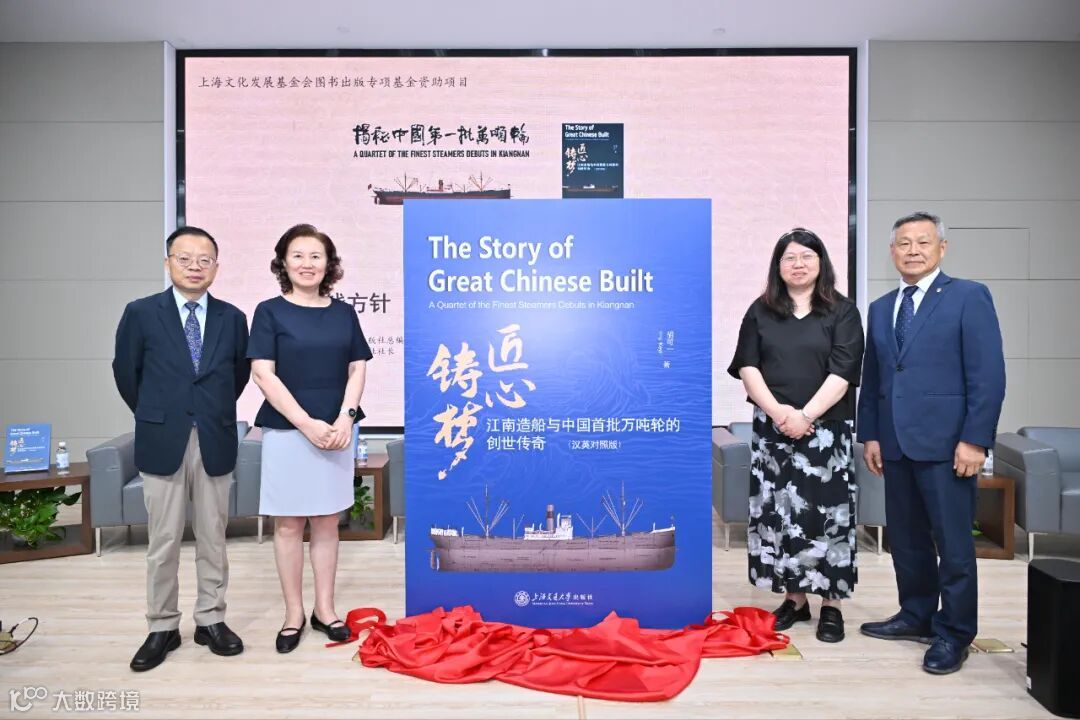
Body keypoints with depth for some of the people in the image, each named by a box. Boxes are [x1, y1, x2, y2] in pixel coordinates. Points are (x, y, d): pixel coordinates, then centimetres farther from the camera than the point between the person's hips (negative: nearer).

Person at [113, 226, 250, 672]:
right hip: (162, 442, -1)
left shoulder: (233, 318, 3)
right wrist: (154, 417, 13)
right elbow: (126, 373, 7)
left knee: (212, 538, 10)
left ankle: (211, 621, 23)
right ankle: (162, 628, 21)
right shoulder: (141, 313, -2)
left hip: (216, 442, 2)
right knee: (163, 542, 7)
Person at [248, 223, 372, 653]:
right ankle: (293, 614, 20)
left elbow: (357, 369, 6)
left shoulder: (344, 313, 7)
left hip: (337, 432, 3)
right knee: (289, 525, 7)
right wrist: (308, 424, -15)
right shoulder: (270, 311, -2)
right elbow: (263, 374, -9)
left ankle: (325, 609, 23)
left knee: (327, 522, 10)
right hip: (287, 431, -2)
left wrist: (345, 418, -9)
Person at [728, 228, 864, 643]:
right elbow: (747, 367, 1)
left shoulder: (842, 313, 3)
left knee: (826, 514, 0)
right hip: (772, 428, 2)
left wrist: (805, 415, -17)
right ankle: (794, 599, 18)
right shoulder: (760, 312, 8)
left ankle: (831, 606, 12)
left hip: (826, 430, -2)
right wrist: (778, 411, -13)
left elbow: (843, 372, -7)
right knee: (777, 513, 5)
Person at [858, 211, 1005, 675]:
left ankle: (953, 633, 17)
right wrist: (870, 434, 9)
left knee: (953, 542, 3)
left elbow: (989, 374, -9)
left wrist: (975, 439, -14)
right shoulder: (880, 309, 15)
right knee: (905, 537, 13)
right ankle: (917, 616, 28)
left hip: (946, 443, -5)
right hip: (895, 443, 6)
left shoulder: (969, 297, -2)